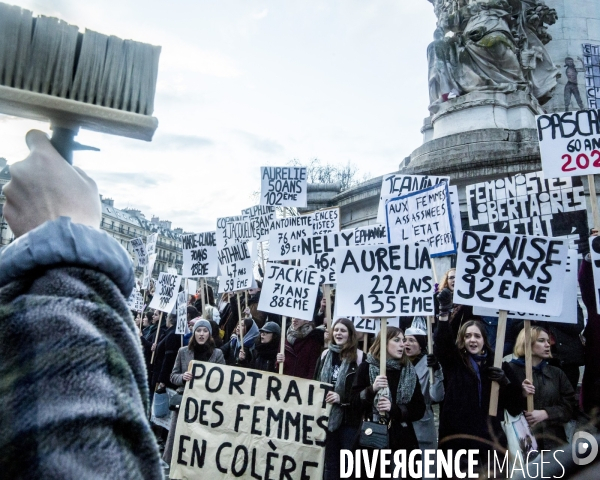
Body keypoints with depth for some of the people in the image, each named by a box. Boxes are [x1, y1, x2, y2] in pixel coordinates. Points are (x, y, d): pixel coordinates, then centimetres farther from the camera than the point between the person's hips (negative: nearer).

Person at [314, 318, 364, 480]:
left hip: (350, 418, -4)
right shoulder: (325, 355, 8)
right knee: (330, 462, 15)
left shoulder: (359, 357, -8)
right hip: (328, 416, 4)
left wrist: (341, 398, -20)